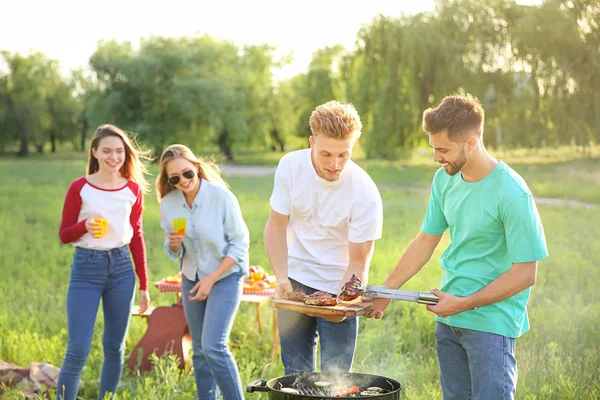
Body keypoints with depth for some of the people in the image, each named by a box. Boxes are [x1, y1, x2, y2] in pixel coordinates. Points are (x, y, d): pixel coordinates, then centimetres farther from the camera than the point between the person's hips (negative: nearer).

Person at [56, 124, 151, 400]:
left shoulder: (134, 189, 4)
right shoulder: (80, 188, -5)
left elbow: (137, 237, 10)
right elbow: (64, 234, -1)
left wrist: (144, 284, 10)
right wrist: (85, 226, -23)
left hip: (121, 267, 3)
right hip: (86, 267, -3)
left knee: (115, 348, 10)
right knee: (78, 351, -7)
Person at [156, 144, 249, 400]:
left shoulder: (222, 197, -18)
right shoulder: (169, 203, -5)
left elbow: (240, 244, -13)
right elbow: (174, 252, 5)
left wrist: (211, 279, -16)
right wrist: (174, 244, -20)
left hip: (226, 276, -5)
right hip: (192, 279, 5)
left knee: (213, 346, -17)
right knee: (200, 351, 9)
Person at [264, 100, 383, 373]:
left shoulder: (365, 194, -22)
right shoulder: (290, 166, -13)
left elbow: (358, 262, -15)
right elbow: (276, 227, -5)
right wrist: (282, 279, -16)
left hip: (339, 288, -3)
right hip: (295, 281, 3)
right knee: (296, 371, 9)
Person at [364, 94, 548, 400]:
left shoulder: (512, 194, -19)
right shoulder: (444, 179, 2)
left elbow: (525, 274, -17)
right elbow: (425, 241, 12)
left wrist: (464, 304, -17)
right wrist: (386, 291, 8)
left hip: (491, 322, -6)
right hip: (447, 319, 7)